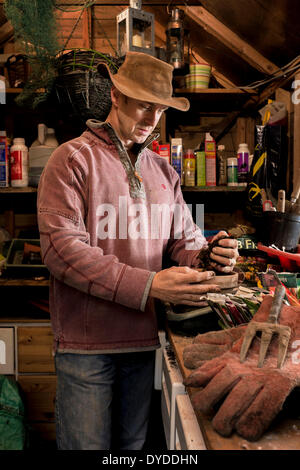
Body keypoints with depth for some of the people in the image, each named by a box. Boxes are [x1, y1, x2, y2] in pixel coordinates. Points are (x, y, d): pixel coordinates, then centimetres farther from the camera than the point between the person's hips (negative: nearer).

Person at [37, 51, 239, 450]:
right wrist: (148, 286, -24)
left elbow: (184, 241, 12)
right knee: (87, 444, 7)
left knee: (133, 444, 19)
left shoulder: (163, 171, 12)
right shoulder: (72, 159, -6)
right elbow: (61, 249, -17)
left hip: (143, 338, 5)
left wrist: (211, 257, -13)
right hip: (85, 342, -5)